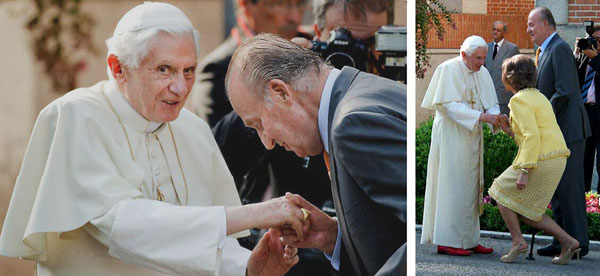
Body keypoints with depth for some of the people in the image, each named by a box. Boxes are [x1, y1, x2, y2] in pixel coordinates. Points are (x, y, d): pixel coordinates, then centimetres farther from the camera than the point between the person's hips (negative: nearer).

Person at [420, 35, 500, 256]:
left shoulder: (482, 73, 8)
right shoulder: (448, 69, -12)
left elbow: (491, 104, 6)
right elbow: (451, 106, -20)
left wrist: (497, 118, -17)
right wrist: (482, 116, -27)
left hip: (471, 136, 7)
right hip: (451, 136, -7)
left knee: (471, 187, 8)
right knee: (452, 187, -8)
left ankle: (468, 240, 12)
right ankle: (446, 242, -5)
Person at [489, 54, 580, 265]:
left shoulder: (520, 100, -10)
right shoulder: (538, 96, 20)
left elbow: (532, 136, -20)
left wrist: (524, 171, -22)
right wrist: (510, 130, 19)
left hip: (541, 161, -9)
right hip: (556, 159, 9)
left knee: (502, 192, 9)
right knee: (523, 211, 14)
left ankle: (517, 241, 1)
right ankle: (567, 242, 7)